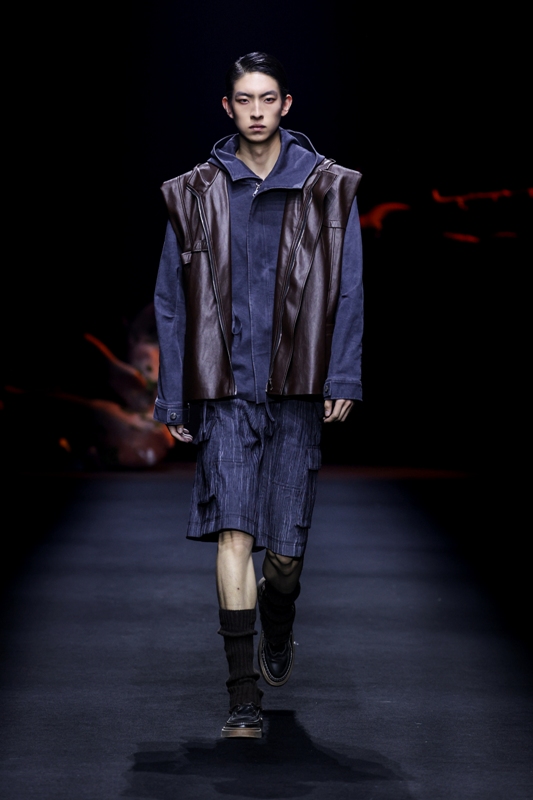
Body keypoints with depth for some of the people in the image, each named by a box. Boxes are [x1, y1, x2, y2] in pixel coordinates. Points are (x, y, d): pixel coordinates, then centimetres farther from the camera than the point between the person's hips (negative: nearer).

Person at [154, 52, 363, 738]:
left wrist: (343, 380, -4)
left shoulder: (328, 190, 5)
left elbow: (348, 292, 5)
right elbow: (172, 303, 8)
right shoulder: (195, 196, 6)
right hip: (226, 391, 0)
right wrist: (172, 400, 5)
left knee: (286, 546, 5)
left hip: (297, 392, 1)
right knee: (234, 532, -10)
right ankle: (244, 697, -7)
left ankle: (277, 626, 39)